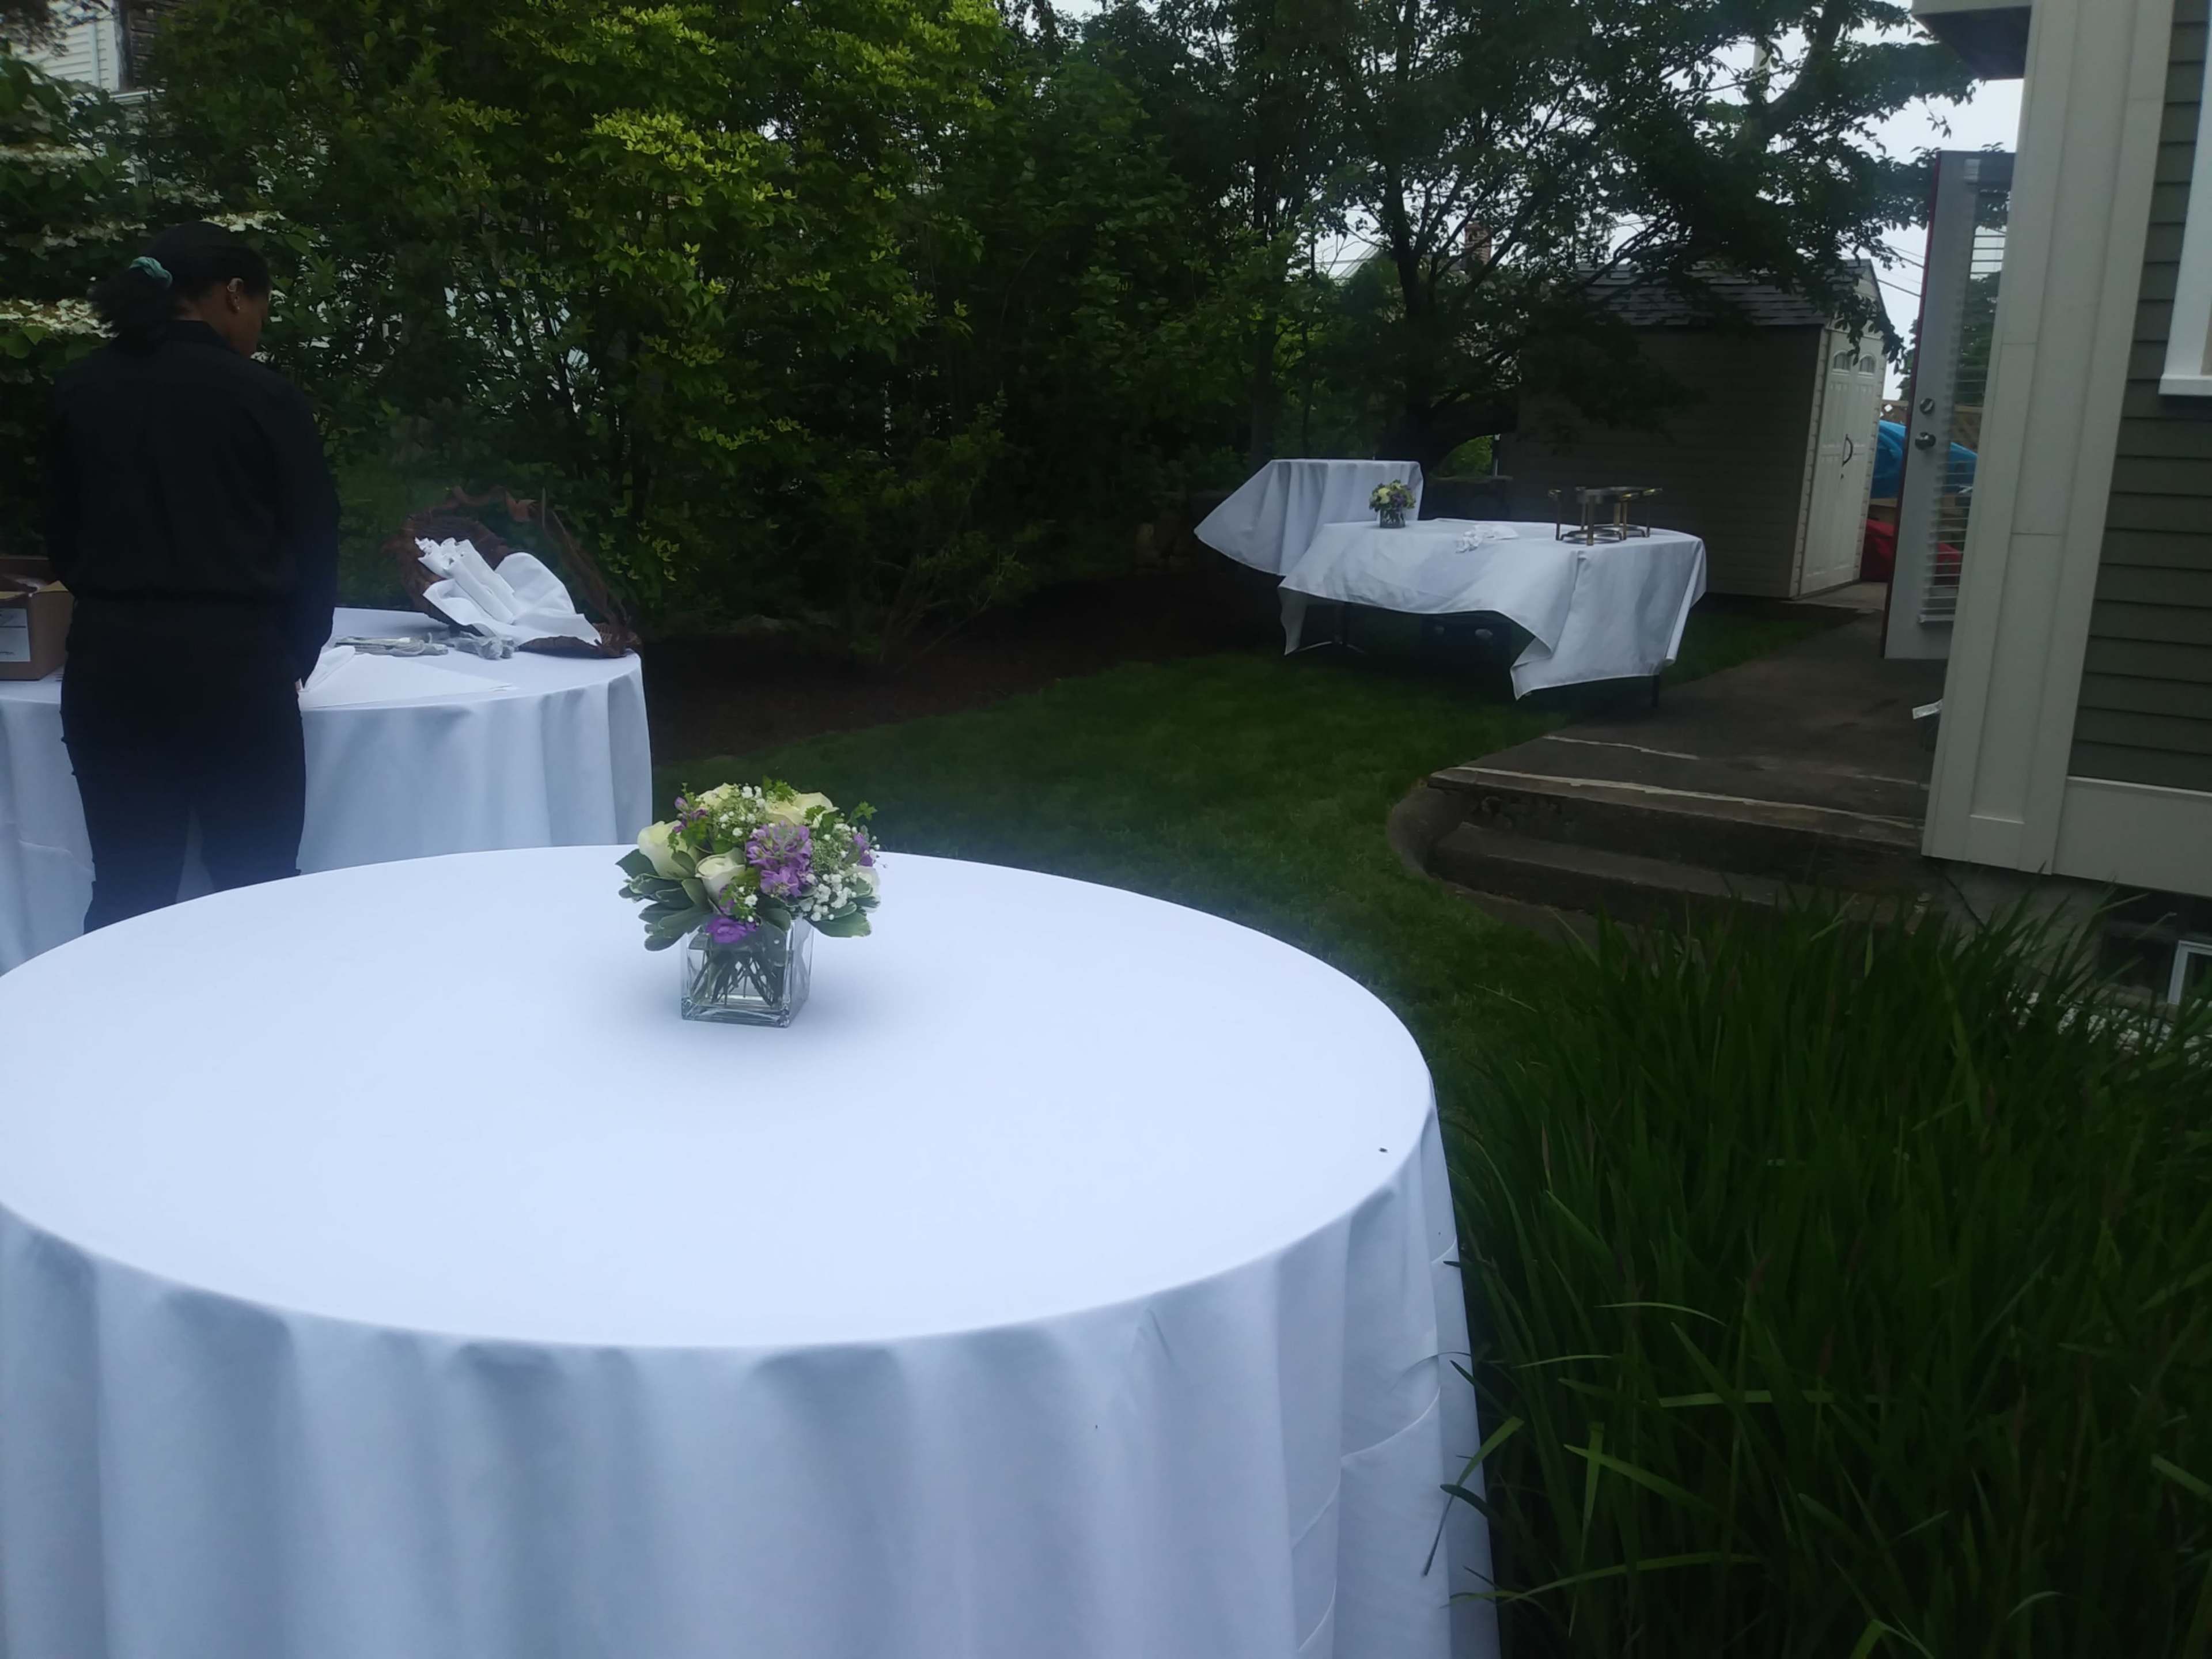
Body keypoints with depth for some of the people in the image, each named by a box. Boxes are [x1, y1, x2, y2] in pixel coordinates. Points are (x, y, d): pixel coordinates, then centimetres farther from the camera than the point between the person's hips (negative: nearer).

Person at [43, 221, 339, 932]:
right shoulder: (264, 395, -4)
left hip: (109, 658, 4)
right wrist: (293, 660, 14)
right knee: (257, 890, 7)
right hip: (229, 658, -4)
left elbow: (62, 536, 14)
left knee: (127, 890, 12)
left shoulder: (79, 391, 8)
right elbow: (313, 544, 0)